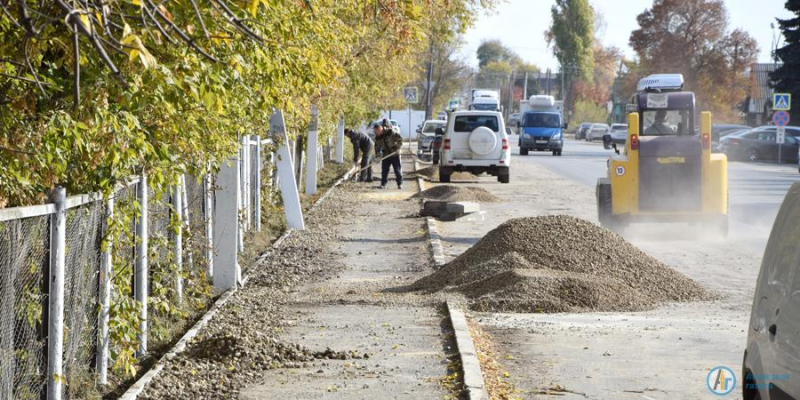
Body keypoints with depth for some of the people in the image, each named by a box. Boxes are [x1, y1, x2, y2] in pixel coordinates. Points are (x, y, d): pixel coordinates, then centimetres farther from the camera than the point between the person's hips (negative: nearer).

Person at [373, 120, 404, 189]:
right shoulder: (377, 137, 1)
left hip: (395, 154, -5)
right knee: (384, 170, 1)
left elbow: (400, 139, -12)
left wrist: (398, 147, -16)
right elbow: (377, 146, 12)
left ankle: (400, 184, 7)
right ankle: (383, 184, 8)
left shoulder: (391, 132, -17)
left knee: (398, 170, 0)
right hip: (386, 155, 5)